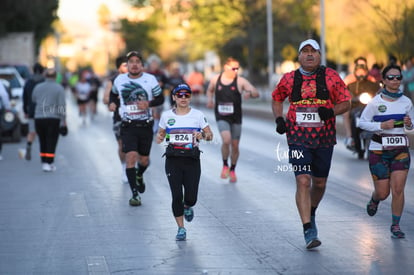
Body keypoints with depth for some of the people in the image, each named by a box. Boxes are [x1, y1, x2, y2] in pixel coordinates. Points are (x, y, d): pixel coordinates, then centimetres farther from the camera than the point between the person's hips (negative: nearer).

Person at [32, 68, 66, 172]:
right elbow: (62, 105, -8)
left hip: (39, 118, 3)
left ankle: (44, 162, 14)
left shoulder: (37, 87, 6)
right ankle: (49, 163, -5)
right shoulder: (59, 88, -5)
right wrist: (63, 120, -4)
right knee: (51, 141, 1)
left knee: (43, 141, 13)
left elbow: (33, 100, 16)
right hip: (53, 118, -3)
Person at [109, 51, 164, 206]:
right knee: (131, 156, -16)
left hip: (145, 125, 0)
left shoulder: (150, 80, -2)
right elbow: (113, 94, 21)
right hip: (128, 126, 0)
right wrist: (112, 103, 0)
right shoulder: (119, 80, 3)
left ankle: (139, 176, 46)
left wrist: (149, 104, -15)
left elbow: (160, 99, 4)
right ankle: (135, 194, -11)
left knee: (143, 159, 9)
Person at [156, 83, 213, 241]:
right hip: (173, 160, 0)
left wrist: (203, 136, -15)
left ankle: (187, 207, 33)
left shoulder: (198, 115, 3)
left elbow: (210, 135, 7)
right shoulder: (166, 115, 5)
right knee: (176, 196, -7)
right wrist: (159, 139, -6)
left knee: (191, 198, -5)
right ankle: (181, 229, 7)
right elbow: (161, 134, 16)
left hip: (192, 160, 0)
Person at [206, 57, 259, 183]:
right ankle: (225, 166, 1)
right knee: (226, 140, -22)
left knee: (235, 146, 7)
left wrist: (250, 92, -31)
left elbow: (256, 93, -9)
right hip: (221, 117, -1)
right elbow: (210, 90, 22)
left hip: (236, 117, 1)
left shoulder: (240, 81, -5)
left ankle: (232, 170, 29)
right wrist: (209, 99, 3)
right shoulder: (215, 79, 1)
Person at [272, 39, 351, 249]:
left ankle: (311, 213, 43)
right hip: (298, 138, -1)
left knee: (319, 183, 13)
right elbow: (276, 98, 20)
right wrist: (279, 119, 4)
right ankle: (308, 230, -12)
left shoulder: (331, 77, 0)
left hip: (324, 139, 1)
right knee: (303, 181, -13)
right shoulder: (289, 79, 4)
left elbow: (346, 102, 4)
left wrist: (331, 111, -16)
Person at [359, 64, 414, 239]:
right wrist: (381, 126, -17)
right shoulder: (376, 102, -7)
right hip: (379, 150, -2)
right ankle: (374, 200, 40)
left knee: (398, 189, -8)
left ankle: (395, 226, 6)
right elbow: (362, 122, -3)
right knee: (383, 193, 3)